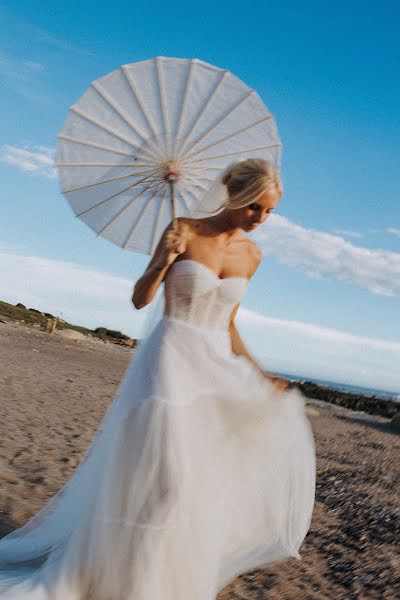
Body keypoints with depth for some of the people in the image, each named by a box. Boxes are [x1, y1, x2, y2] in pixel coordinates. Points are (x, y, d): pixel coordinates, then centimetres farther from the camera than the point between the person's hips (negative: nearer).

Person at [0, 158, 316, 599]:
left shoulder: (251, 255, 8)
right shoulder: (183, 230, -6)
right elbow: (140, 299, -3)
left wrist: (260, 376, 9)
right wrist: (162, 262, -21)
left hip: (216, 366, 6)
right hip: (171, 359, -5)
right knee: (157, 474, -6)